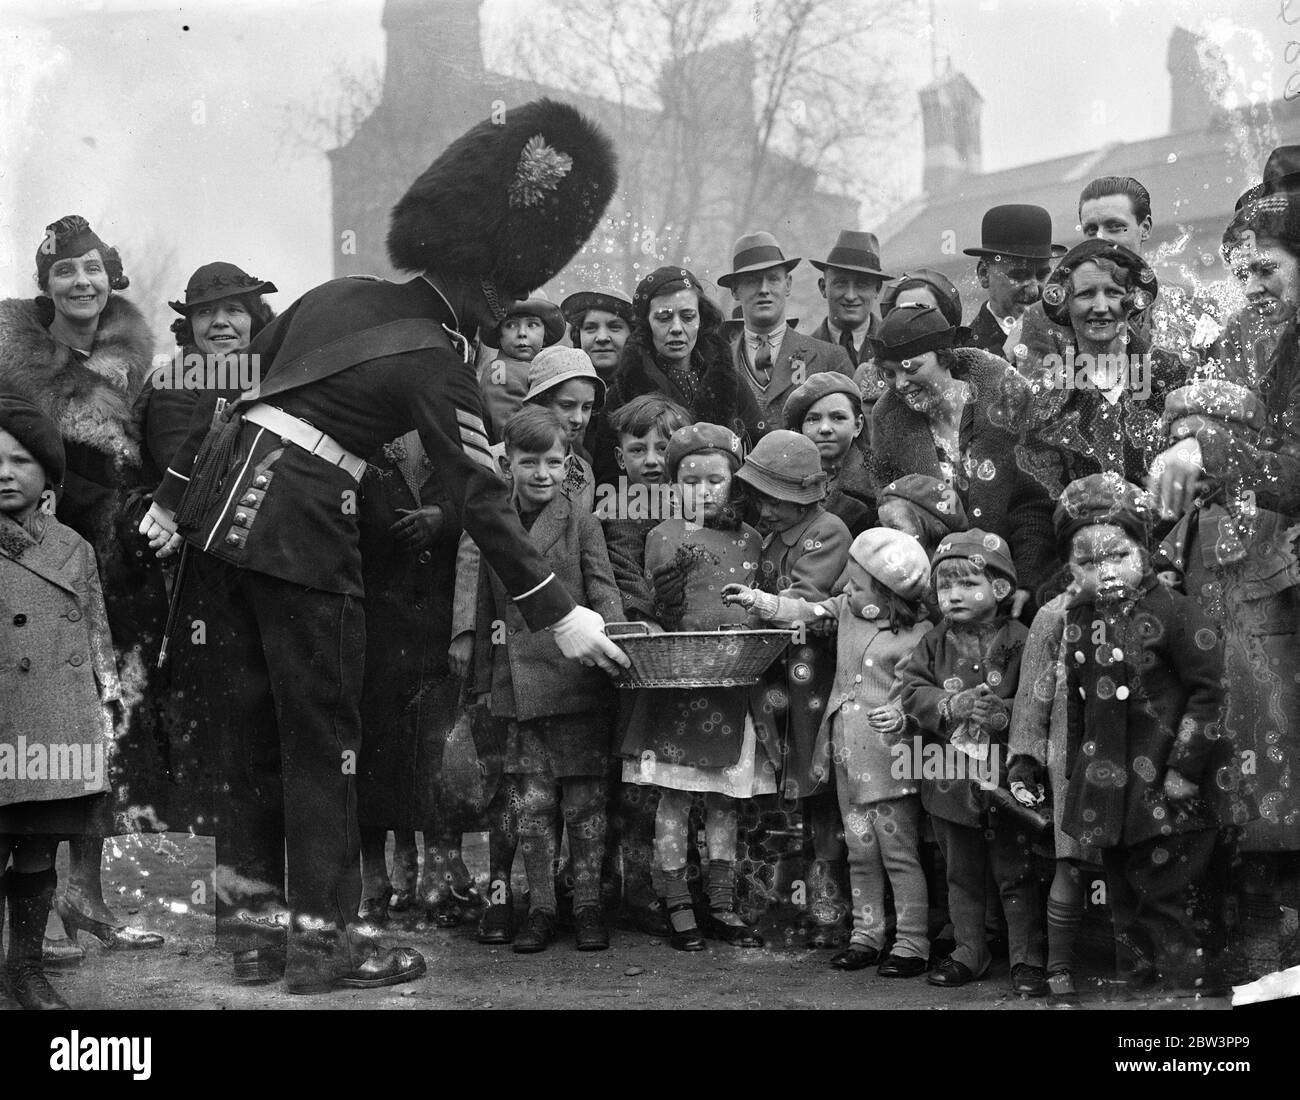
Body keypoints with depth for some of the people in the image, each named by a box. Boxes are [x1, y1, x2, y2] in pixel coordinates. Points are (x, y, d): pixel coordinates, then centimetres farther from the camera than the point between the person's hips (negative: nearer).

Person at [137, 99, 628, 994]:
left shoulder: (337, 297, 13)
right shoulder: (436, 366, -8)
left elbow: (238, 390, 16)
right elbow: (481, 502, -11)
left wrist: (174, 496, 24)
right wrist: (561, 616, -9)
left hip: (222, 507, 7)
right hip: (301, 531, -7)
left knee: (253, 719, 16)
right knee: (322, 737, 2)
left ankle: (250, 908, 24)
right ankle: (321, 937, 6)